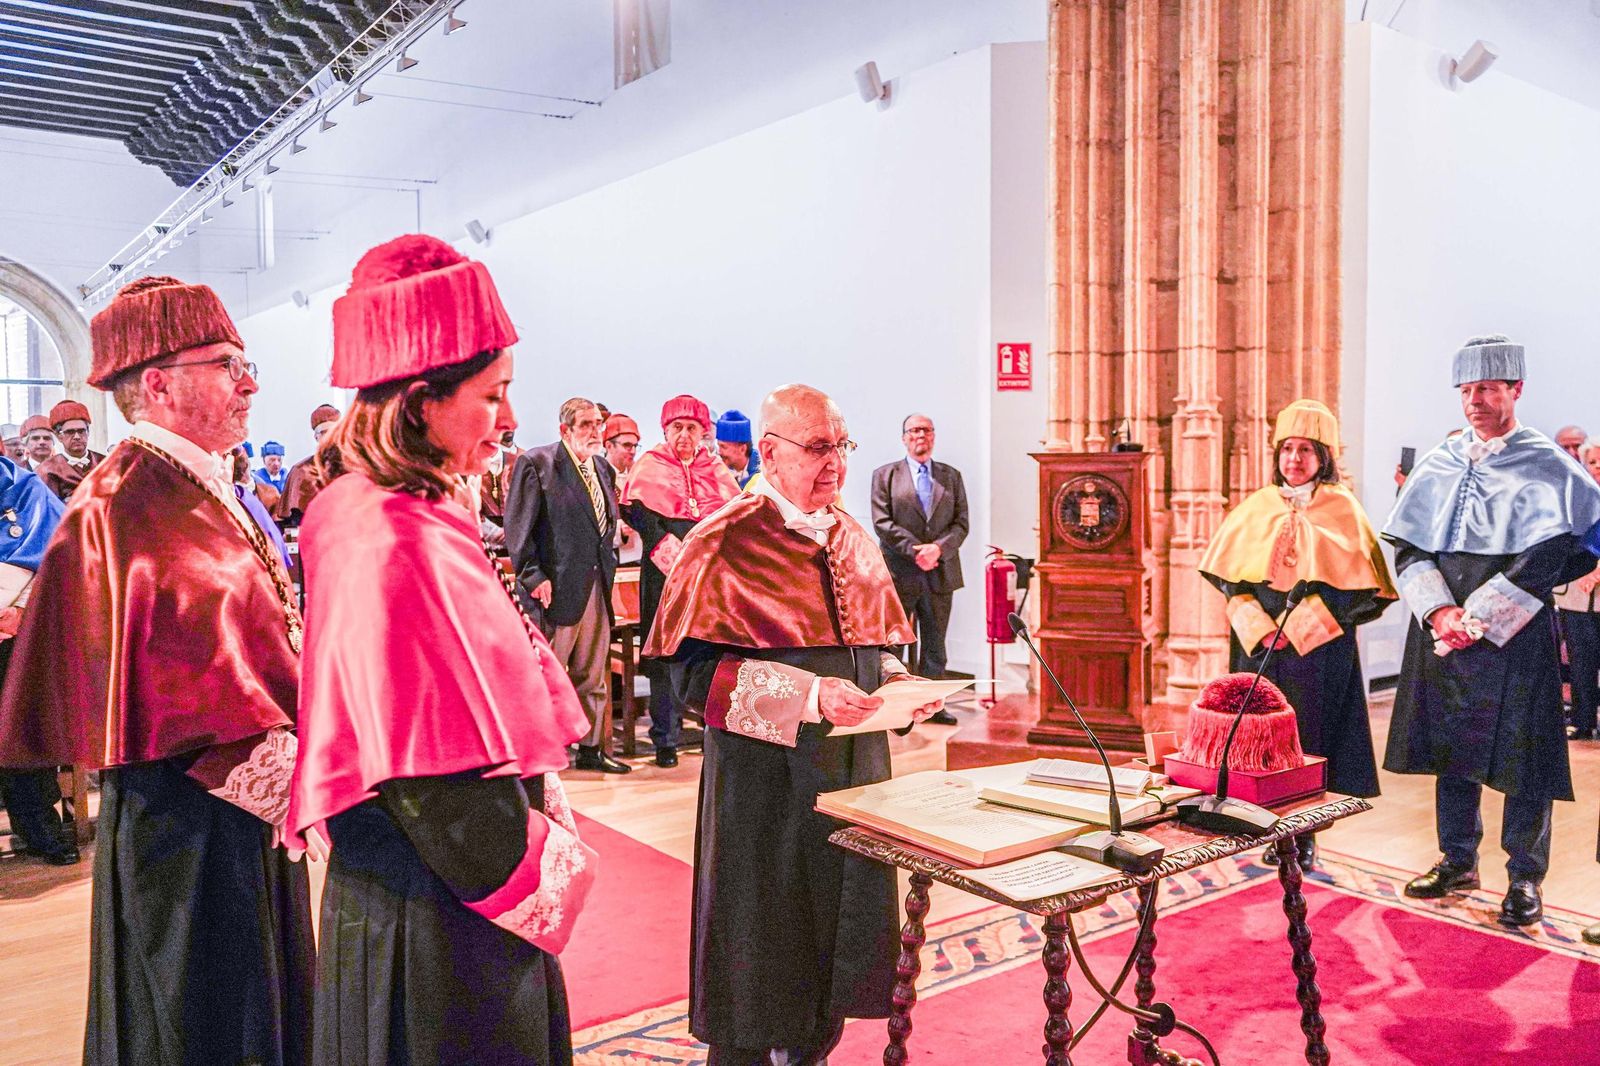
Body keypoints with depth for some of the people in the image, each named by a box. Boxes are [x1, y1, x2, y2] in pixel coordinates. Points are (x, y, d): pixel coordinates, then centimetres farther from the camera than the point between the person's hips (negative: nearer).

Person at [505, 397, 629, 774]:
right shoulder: (536, 463, -7)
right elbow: (519, 527, -11)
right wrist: (533, 577, -16)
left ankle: (591, 749, 24)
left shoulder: (603, 469, 15)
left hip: (596, 586, 7)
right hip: (555, 588, -7)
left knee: (594, 675, 13)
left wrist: (608, 567, 10)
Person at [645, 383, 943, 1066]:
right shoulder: (728, 542, -11)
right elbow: (694, 668, -17)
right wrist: (807, 695, -25)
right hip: (766, 774, -6)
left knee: (840, 925, 15)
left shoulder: (851, 539, 10)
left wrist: (901, 685, -4)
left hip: (852, 766, 6)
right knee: (764, 937, 6)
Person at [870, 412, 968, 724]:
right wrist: (914, 550, -16)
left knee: (935, 644, 9)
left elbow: (961, 523, 4)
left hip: (940, 573, 3)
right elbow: (882, 522, -6)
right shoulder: (885, 475, 4)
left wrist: (938, 547, -14)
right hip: (899, 572, -3)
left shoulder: (952, 476, 12)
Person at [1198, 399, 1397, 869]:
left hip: (1319, 648, -3)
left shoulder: (1341, 508, 0)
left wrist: (1300, 628, -15)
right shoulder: (1257, 506, 8)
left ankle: (1304, 835, 14)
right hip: (1259, 645, 3)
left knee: (1309, 741, 0)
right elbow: (1229, 574, 5)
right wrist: (1260, 628, -9)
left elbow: (1359, 584, -7)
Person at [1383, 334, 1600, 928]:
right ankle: (1458, 861, 23)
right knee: (1451, 747, 10)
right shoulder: (1440, 465, 9)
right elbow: (1408, 545, 5)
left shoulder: (1547, 466, -2)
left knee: (1520, 756, 1)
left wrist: (1483, 617, -16)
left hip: (1515, 637, -4)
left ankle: (1525, 878, 15)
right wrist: (1440, 611, -9)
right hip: (1444, 631, 4)